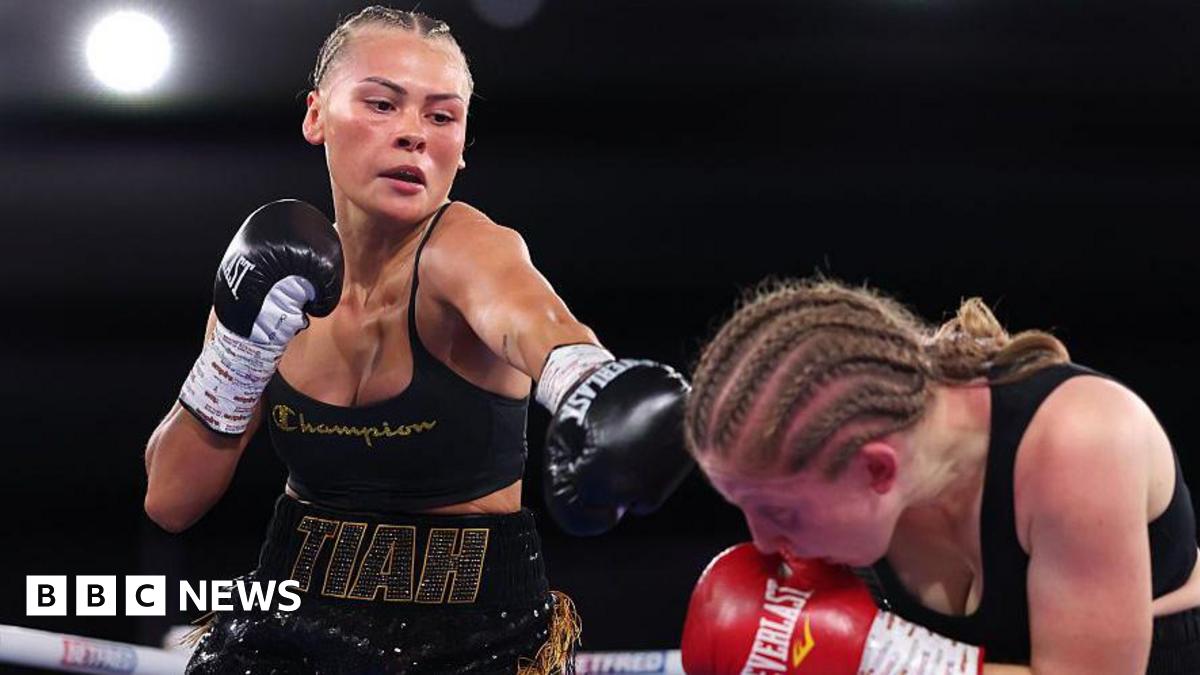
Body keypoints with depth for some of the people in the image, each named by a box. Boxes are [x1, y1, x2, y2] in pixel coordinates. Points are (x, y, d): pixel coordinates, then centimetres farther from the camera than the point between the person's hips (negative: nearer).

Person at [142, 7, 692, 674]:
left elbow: (527, 316, -41)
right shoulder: (286, 271, -2)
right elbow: (170, 501, -2)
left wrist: (590, 391, -64)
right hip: (291, 621, 4)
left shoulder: (468, 247, -16)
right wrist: (241, 341, -16)